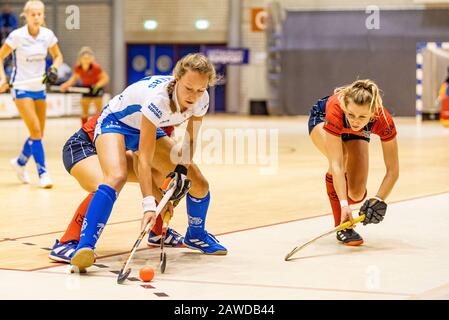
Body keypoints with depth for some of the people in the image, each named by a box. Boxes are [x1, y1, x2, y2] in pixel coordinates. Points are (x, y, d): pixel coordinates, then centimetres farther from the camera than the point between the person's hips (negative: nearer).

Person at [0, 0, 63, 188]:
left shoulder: (47, 35, -3)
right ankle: (42, 173, -10)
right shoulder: (17, 35, -14)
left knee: (39, 133, 10)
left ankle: (20, 162, 34)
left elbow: (58, 56, 11)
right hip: (21, 87, -5)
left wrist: (54, 69, -9)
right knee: (35, 130, -15)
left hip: (39, 87, 5)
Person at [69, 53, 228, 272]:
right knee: (117, 177, -36)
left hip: (146, 129, 7)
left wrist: (182, 169, -18)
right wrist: (149, 205, -47)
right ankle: (84, 247, -42)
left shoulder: (201, 100, -21)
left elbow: (190, 140, -1)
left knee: (199, 184, 1)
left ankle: (195, 235, 30)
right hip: (115, 122, -7)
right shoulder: (158, 98, -40)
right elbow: (144, 159, -40)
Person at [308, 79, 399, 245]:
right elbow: (337, 164, -46)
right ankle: (342, 226, -21)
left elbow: (393, 170, -32)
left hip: (357, 134, 2)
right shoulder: (335, 111, -45)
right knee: (340, 155, -36)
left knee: (357, 194, -11)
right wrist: (344, 204, -53)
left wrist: (379, 200, -44)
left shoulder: (383, 121, -39)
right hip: (321, 119, -2)